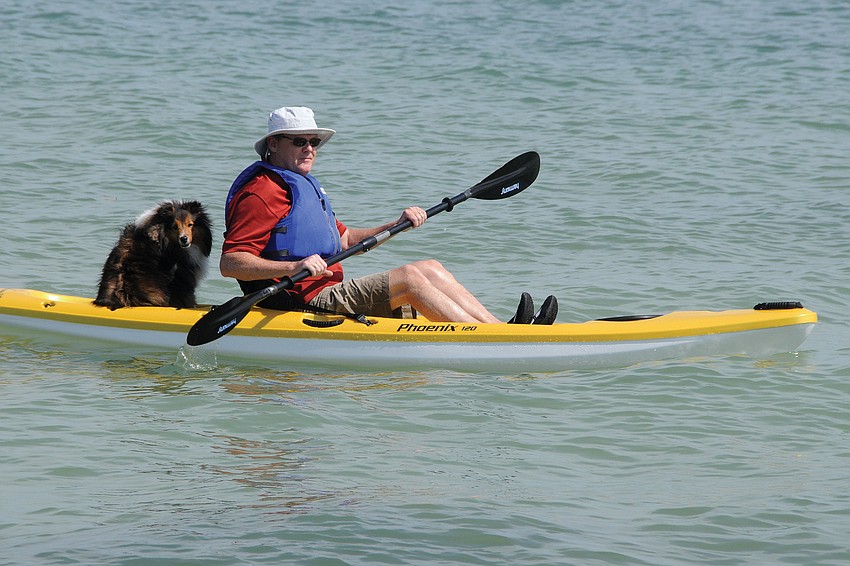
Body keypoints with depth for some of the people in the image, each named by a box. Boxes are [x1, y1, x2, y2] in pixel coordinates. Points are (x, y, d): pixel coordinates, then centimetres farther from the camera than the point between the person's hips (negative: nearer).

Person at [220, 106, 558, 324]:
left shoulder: (306, 188, 24)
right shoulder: (262, 193, -10)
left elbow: (345, 240, 27)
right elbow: (229, 263, -20)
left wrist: (396, 226, 11)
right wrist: (295, 267, -31)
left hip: (326, 295, 10)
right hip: (301, 302, -10)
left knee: (431, 268, 2)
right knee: (409, 277, -20)